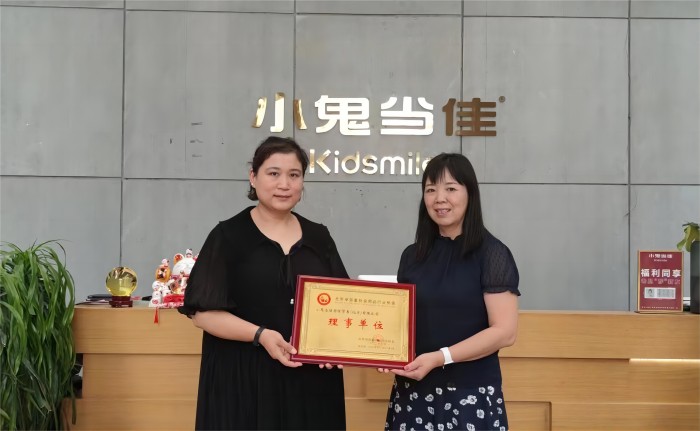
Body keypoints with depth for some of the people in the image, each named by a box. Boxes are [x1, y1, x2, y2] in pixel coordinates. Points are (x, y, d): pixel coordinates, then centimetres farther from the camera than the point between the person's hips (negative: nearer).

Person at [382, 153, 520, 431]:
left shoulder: (491, 254, -6)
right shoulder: (413, 255, 9)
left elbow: (504, 332, -12)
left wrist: (440, 357, -19)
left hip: (471, 395, -4)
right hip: (413, 392, 4)